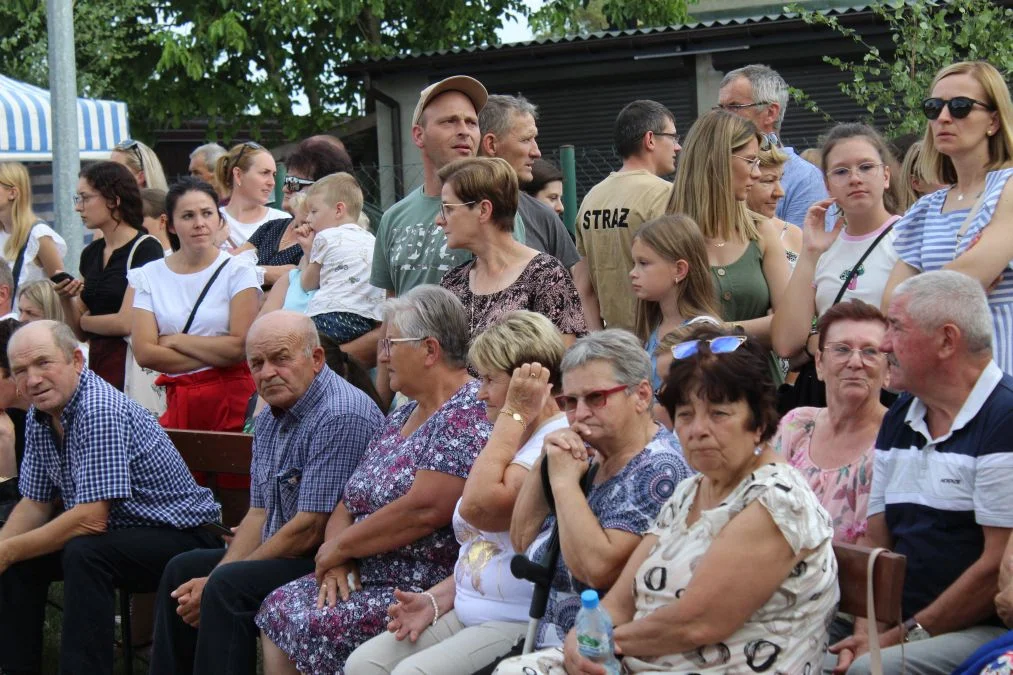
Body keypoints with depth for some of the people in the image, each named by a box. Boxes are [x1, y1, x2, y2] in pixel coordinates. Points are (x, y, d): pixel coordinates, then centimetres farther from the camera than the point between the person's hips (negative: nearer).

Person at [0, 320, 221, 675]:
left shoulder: (100, 411, -26)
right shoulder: (39, 417, 2)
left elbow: (91, 520, -29)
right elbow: (36, 504, 10)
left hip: (181, 537, -9)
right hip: (119, 532, 9)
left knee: (83, 554, -32)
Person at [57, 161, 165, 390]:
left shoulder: (145, 248, -9)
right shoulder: (90, 253, 13)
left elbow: (126, 323, -15)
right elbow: (80, 334, 17)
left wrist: (85, 320, 3)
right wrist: (66, 300, -2)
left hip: (131, 363, -6)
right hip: (96, 363, 6)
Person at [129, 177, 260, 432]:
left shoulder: (238, 272, 0)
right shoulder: (149, 276, 7)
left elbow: (241, 346, -11)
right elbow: (144, 353, -3)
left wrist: (175, 340, -4)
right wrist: (216, 356, -9)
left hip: (231, 400, -2)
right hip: (177, 399, 2)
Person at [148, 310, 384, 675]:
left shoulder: (340, 417, -22)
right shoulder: (270, 418, 9)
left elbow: (310, 529, -24)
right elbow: (260, 513, 12)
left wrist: (217, 582, -16)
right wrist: (215, 579, -5)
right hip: (283, 555, 10)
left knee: (230, 588, -26)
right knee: (183, 570, 12)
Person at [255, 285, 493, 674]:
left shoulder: (469, 416, -15)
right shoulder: (401, 417, 16)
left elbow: (423, 510, -24)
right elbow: (349, 505, 15)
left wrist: (339, 547, -11)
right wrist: (337, 561, -6)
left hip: (429, 594, -9)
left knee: (316, 627, -22)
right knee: (279, 608, -5)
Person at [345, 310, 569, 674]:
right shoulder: (507, 443, 19)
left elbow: (479, 507, -25)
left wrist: (513, 412, -16)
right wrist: (435, 600, 6)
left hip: (521, 624, -10)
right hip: (466, 615, 10)